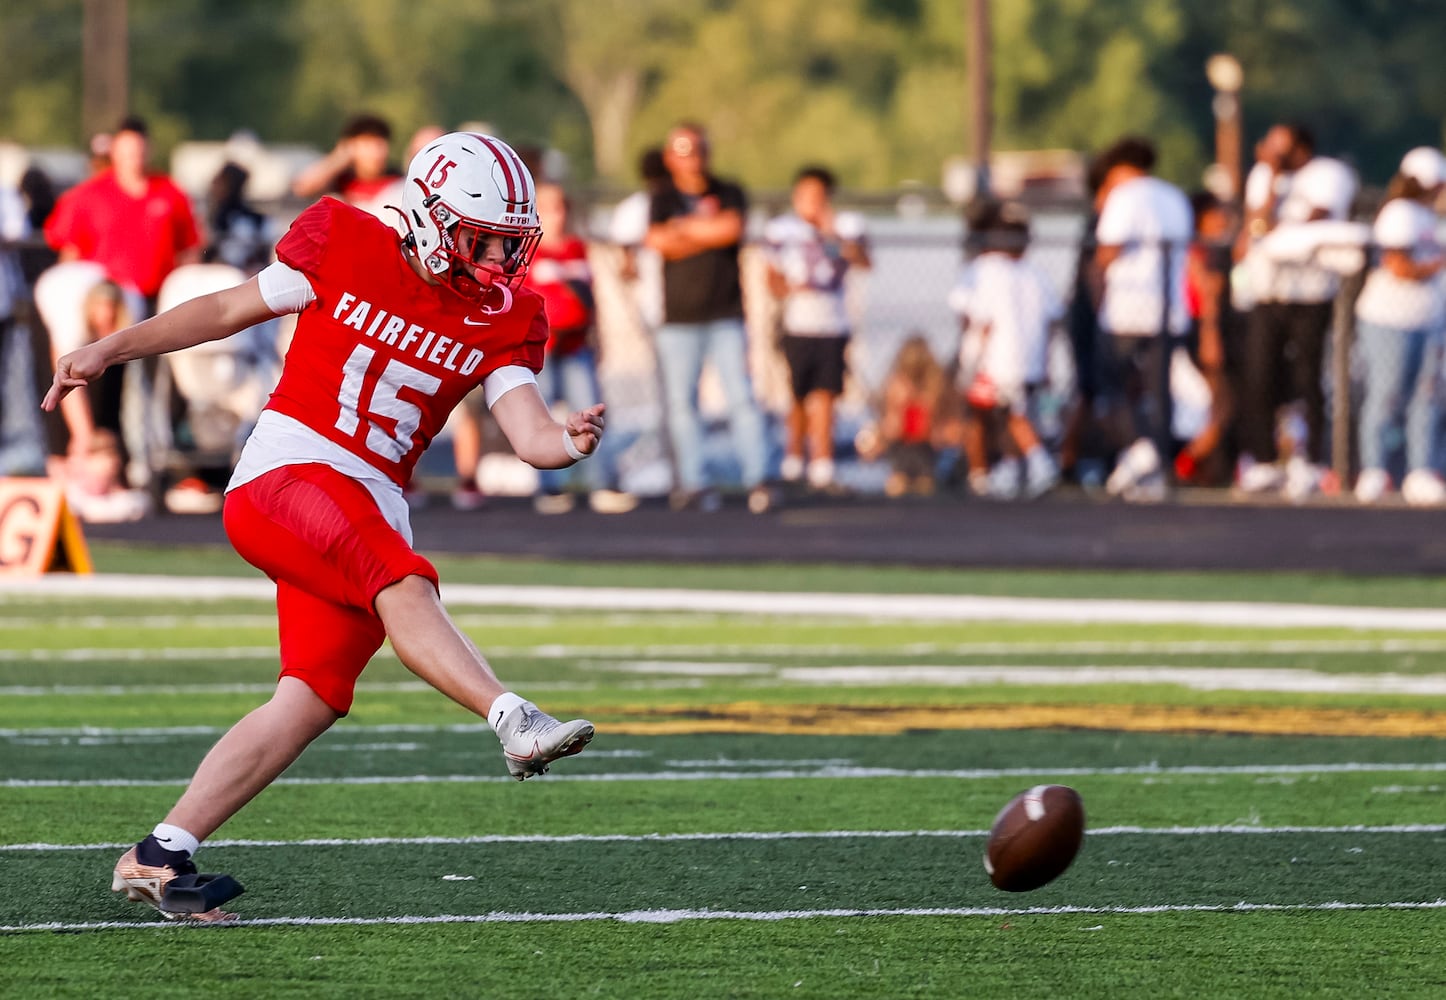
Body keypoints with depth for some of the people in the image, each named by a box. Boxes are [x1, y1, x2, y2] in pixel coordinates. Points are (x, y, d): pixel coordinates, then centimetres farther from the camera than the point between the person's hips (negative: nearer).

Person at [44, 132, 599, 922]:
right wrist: (110, 349, 8)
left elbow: (528, 434, -4)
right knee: (401, 583, -32)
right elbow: (230, 310, 10)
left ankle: (160, 856, 2)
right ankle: (515, 723, -47)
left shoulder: (500, 323, 6)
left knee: (310, 701, -3)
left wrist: (567, 442, -27)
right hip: (283, 473, -5)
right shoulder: (346, 249, -2)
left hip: (372, 509, 5)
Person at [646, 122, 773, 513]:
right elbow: (658, 242, -9)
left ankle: (757, 480, -8)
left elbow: (732, 228, -10)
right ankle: (693, 483, 2)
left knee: (742, 396, -7)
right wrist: (709, 233, -7)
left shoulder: (729, 194, 10)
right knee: (682, 402, -1)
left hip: (726, 316, -1)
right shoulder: (664, 200, 9)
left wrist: (684, 228, -3)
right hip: (679, 319, 1)